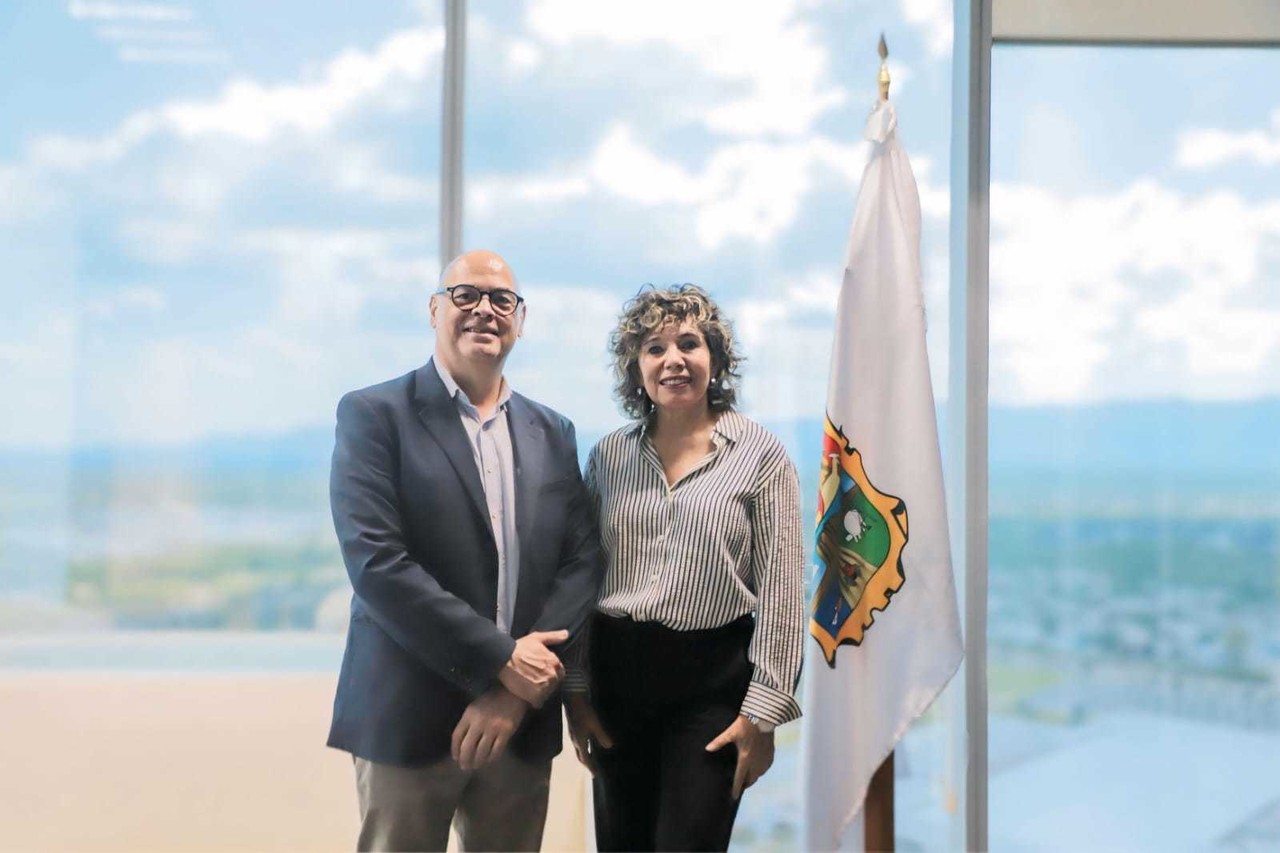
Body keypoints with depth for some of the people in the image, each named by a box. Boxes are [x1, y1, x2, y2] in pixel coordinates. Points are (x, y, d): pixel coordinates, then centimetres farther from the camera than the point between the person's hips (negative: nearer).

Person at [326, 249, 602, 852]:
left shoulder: (552, 433, 10)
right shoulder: (373, 415, -3)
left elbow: (581, 561, 2)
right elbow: (375, 561, -14)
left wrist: (517, 693, -10)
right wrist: (501, 659, -15)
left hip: (524, 725, 4)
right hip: (409, 719, -4)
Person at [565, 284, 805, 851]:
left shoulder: (759, 454, -4)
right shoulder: (607, 457, 6)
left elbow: (781, 592, -5)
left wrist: (762, 713, -8)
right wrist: (576, 692, 6)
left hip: (712, 680, -3)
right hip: (617, 673, 4)